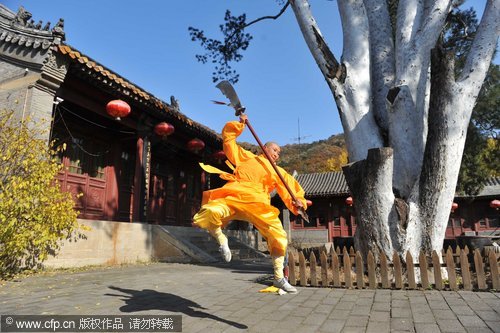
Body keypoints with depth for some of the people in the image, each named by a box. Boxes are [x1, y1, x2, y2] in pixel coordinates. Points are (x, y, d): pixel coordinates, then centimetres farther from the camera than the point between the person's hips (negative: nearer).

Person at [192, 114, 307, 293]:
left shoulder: (278, 172, 27)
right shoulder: (245, 156, 25)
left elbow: (290, 190, 15)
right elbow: (228, 137, 29)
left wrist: (297, 201, -7)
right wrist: (240, 124, 17)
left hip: (258, 205, 2)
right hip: (233, 198, -2)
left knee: (279, 236, -11)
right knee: (208, 214, -33)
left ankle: (279, 277, 11)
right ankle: (221, 240, 0)